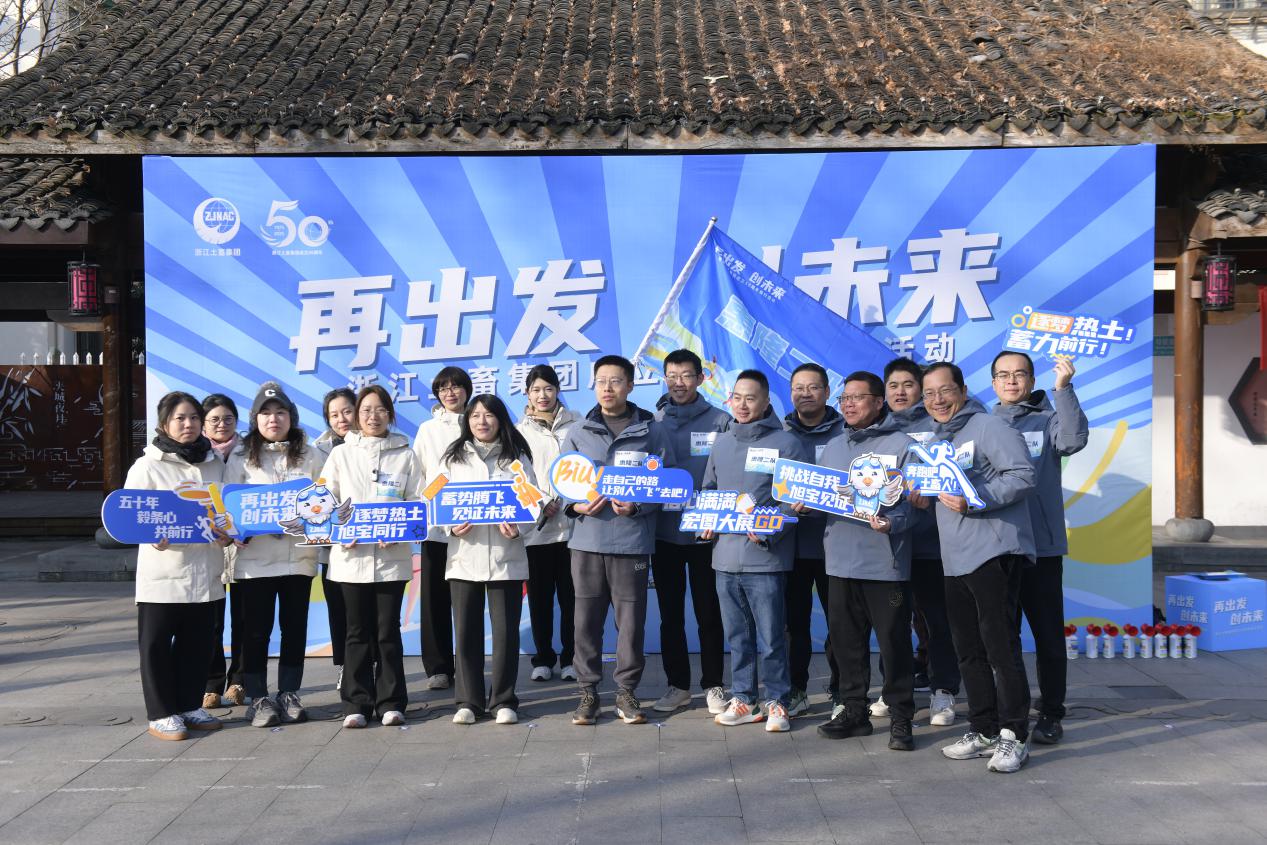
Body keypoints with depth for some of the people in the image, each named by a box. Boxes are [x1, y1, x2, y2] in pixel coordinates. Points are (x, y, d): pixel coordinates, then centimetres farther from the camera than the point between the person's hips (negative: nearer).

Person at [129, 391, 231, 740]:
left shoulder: (215, 464, 11)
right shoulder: (148, 466, -3)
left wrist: (227, 534, -2)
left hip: (205, 569, 4)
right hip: (163, 570, -4)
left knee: (198, 642, 11)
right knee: (157, 643, 3)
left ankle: (190, 705, 23)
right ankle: (161, 714, 12)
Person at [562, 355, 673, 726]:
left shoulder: (652, 431, 5)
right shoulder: (578, 433, 10)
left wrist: (637, 507, -13)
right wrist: (577, 506, -8)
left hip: (632, 541, -1)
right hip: (586, 540, 2)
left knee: (631, 620, 3)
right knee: (586, 619, 5)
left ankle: (626, 691, 18)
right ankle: (588, 692, 17)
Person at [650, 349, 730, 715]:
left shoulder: (720, 422, -1)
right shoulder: (652, 423, 5)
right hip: (664, 532, 2)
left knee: (708, 613, 7)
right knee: (670, 614, 10)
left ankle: (713, 685, 19)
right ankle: (677, 685, 22)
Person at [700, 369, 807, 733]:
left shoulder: (786, 443, -3)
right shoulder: (721, 442, 14)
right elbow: (708, 490, 23)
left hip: (765, 557, -5)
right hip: (725, 554, 5)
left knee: (770, 636, 1)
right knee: (737, 635, 13)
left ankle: (777, 703, 14)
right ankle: (742, 700, 23)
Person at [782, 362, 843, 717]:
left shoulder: (845, 432, 2)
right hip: (791, 542, 2)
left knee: (840, 620, 3)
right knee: (794, 620, 6)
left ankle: (840, 690, 18)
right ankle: (795, 691, 18)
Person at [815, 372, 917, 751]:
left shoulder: (900, 445, -2)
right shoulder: (833, 448, 17)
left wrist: (891, 523, -26)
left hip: (886, 561, -5)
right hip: (841, 559, 6)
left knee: (894, 641, 0)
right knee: (846, 641, 11)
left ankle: (900, 717, 11)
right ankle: (854, 710, 24)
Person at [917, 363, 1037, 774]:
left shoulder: (988, 427, -6)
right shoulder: (936, 441, 21)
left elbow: (1022, 475, -16)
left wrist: (974, 501, -24)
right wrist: (924, 500, 8)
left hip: (994, 552, -9)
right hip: (955, 559, 9)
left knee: (1001, 647, -6)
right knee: (969, 651, 13)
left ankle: (1013, 736, 2)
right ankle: (983, 730, 23)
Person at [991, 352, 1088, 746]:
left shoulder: (1048, 421, 2)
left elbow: (1074, 440, -19)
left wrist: (1063, 389, -28)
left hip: (1042, 546, -2)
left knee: (1048, 635, 4)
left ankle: (1051, 714, 17)